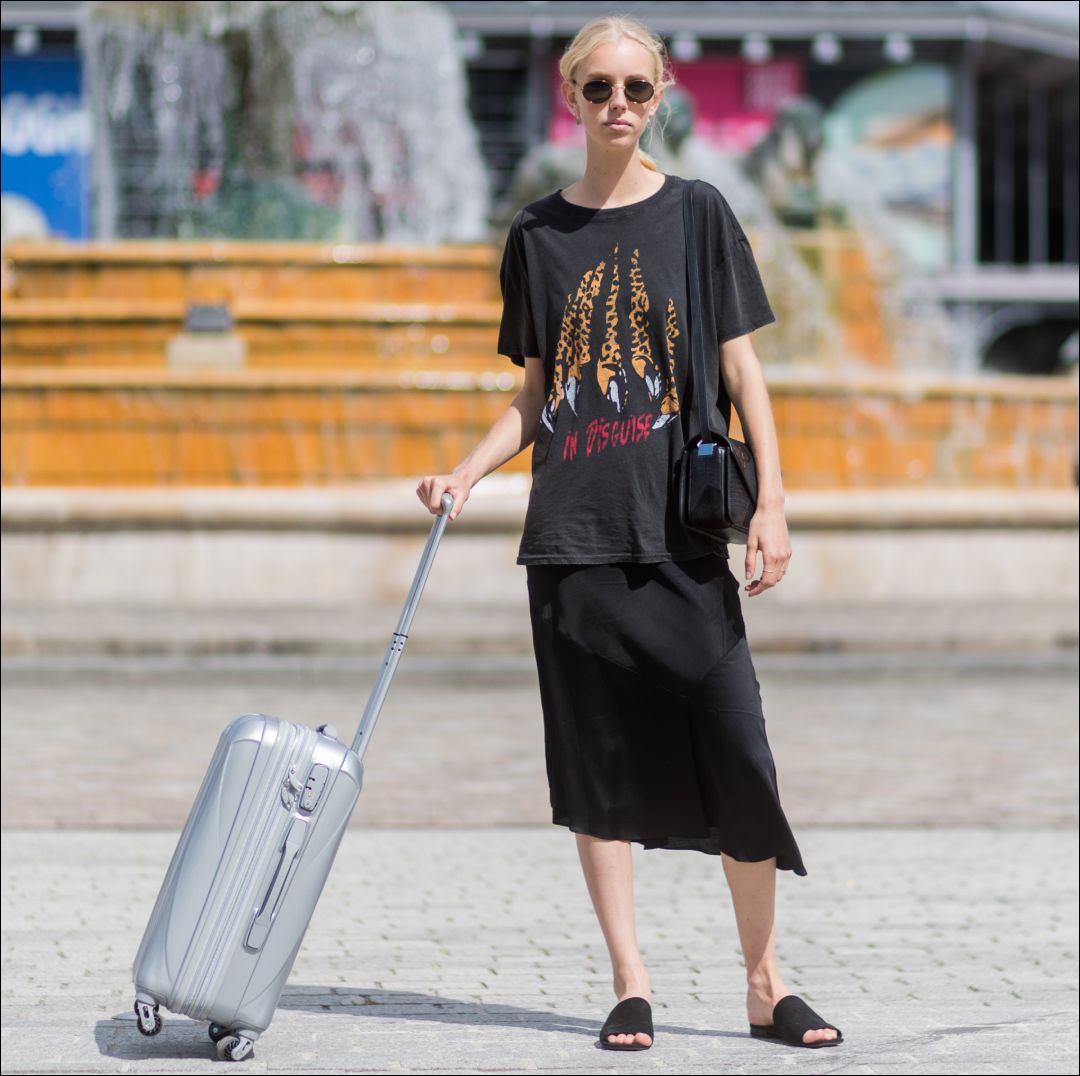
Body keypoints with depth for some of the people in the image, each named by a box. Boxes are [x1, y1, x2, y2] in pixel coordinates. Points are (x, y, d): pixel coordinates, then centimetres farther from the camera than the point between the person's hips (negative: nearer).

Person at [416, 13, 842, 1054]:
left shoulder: (696, 214, 4)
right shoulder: (539, 233, 9)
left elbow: (741, 368, 4)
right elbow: (536, 394, 14)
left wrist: (772, 503, -4)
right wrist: (466, 473, -1)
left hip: (683, 534, -2)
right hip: (573, 534, 2)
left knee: (738, 758, -6)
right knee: (598, 762, 2)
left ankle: (767, 984, 5)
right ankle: (630, 983, 9)